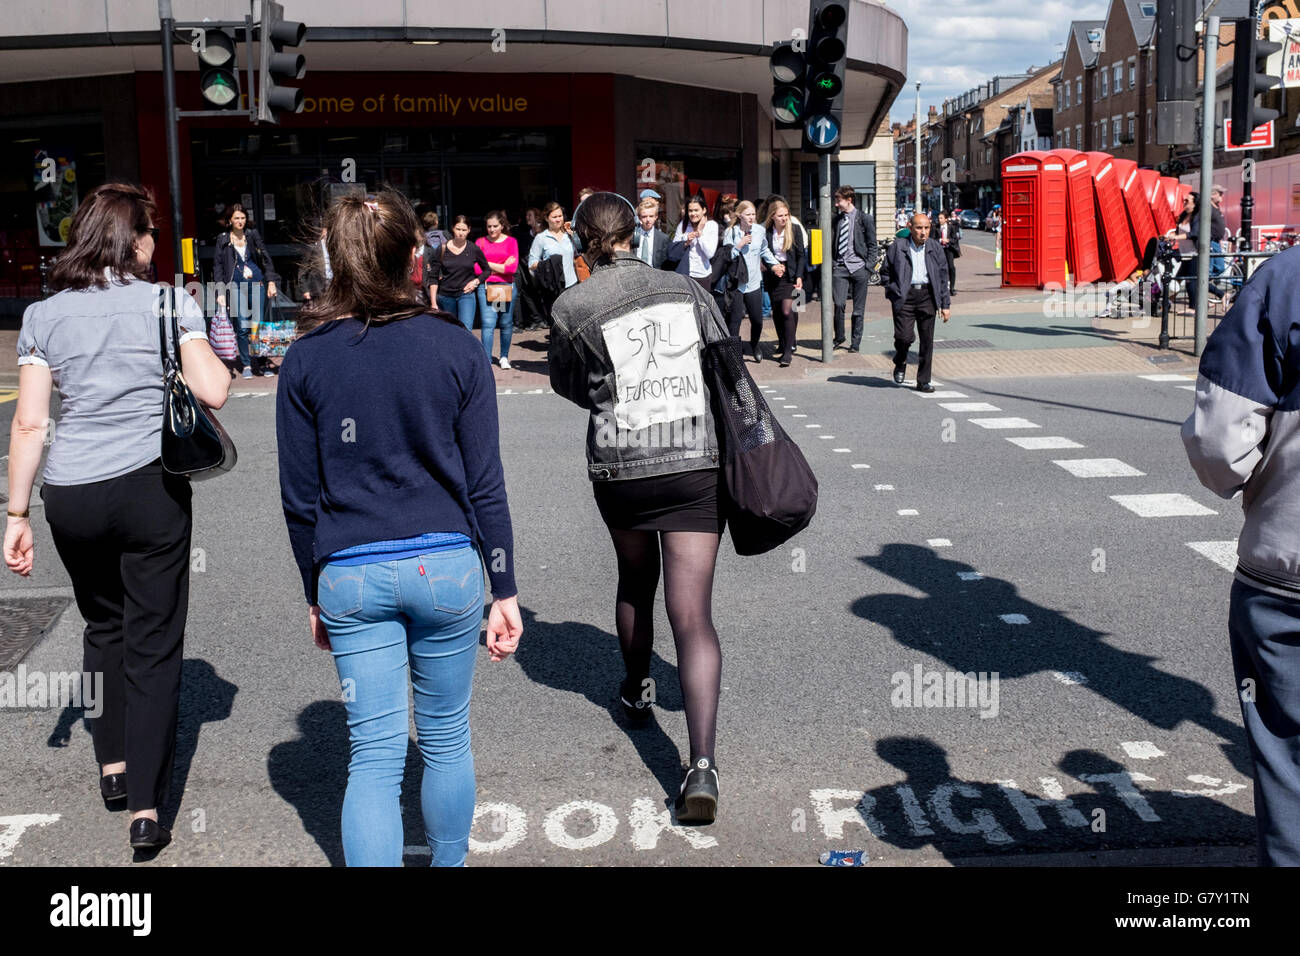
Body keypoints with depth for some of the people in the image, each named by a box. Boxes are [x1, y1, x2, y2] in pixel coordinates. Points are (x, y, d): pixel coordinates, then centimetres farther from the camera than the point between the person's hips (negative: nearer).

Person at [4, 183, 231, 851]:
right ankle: (145, 808, 3)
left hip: (69, 495, 3)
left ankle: (112, 765, 34)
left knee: (103, 628, 24)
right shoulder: (168, 302, -2)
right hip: (151, 489, -3)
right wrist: (203, 352, 12)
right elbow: (213, 392, -9)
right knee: (153, 644, 4)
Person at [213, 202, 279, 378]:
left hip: (257, 284, 1)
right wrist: (220, 292, -4)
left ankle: (263, 364, 9)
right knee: (242, 327, -4)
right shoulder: (223, 240, 4)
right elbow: (217, 266, 4)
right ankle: (246, 365, 6)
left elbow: (266, 258, 8)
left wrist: (271, 282, 0)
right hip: (236, 287, -1)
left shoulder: (253, 235, 6)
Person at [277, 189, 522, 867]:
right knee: (446, 740, 17)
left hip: (351, 578, 0)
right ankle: (448, 862, 34)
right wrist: (504, 589, 4)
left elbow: (299, 497, 2)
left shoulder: (306, 358, -1)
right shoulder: (456, 347, -4)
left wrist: (315, 595, 14)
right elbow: (485, 484, -3)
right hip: (445, 566, 0)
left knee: (374, 756, 6)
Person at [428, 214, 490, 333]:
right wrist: (433, 303, -6)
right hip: (445, 295, 1)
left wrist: (476, 281, -6)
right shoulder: (443, 249, -3)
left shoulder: (474, 249, -2)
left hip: (466, 294, -1)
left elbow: (487, 270, 13)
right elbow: (433, 277, -1)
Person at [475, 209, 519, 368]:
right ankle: (486, 360, -10)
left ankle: (504, 357, 23)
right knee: (488, 324, -10)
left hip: (507, 286, 1)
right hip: (486, 286, -1)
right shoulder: (481, 242, 8)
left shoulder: (511, 241, 6)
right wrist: (501, 266, -3)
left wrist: (489, 264, -2)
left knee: (506, 324, 6)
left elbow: (512, 267, -3)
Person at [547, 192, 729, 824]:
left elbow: (568, 385, 10)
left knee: (635, 583, 27)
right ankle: (702, 763, -13)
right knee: (692, 614, -3)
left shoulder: (572, 308, -5)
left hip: (620, 466, 0)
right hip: (697, 463, 1)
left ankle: (636, 692, 48)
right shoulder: (687, 290, 4)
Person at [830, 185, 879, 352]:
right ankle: (839, 338, 10)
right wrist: (832, 263, 3)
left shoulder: (864, 219, 1)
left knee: (858, 309, 3)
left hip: (859, 267, -2)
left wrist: (869, 267, -6)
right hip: (839, 267, 2)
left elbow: (872, 245, 2)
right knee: (839, 304, -9)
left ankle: (855, 343, 13)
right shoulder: (836, 220, 11)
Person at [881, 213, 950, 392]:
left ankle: (923, 381, 10)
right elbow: (886, 274, 10)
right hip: (904, 297, -2)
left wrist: (945, 304, 10)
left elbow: (943, 277, 13)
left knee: (927, 340, 1)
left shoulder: (936, 248, 10)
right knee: (905, 336, -13)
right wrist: (893, 294, 0)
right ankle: (900, 363, 21)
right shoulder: (897, 248, 2)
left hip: (927, 296, 3)